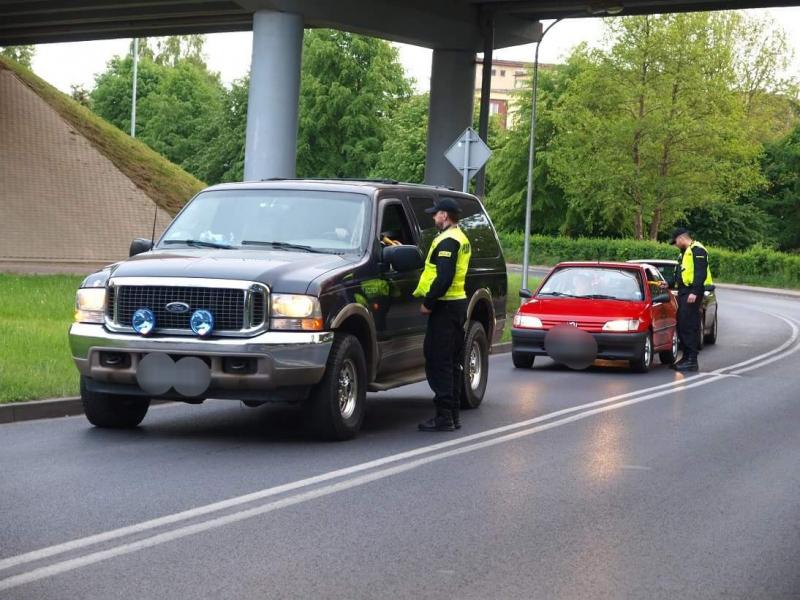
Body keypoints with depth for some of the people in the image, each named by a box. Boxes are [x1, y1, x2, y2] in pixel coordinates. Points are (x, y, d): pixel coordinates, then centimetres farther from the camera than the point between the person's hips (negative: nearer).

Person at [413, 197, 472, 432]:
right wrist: (431, 299, 17)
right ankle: (453, 415, 18)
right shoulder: (461, 239, 17)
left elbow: (444, 278, -23)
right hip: (459, 302, 10)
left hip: (445, 307, -10)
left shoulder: (446, 241, -15)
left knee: (438, 362, -8)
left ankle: (444, 417, -9)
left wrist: (428, 303, -17)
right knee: (452, 363, 13)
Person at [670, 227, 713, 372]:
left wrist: (694, 292, -26)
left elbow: (701, 273, -19)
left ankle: (692, 361, -12)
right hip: (683, 293, 10)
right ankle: (686, 357, 17)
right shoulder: (685, 252, 23)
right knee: (682, 326, 11)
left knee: (690, 327, -12)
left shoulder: (697, 250, -9)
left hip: (692, 294, -10)